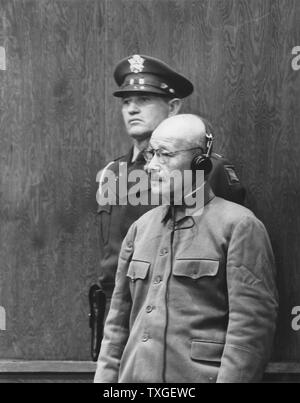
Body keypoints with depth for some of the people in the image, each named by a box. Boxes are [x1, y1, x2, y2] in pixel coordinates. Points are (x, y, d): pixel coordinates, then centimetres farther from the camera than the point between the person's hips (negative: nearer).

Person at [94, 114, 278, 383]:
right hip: (133, 377, 5)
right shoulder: (141, 227, 12)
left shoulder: (239, 226, -6)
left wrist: (230, 379, -18)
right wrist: (106, 378, 8)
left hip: (200, 376, -5)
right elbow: (119, 320, 15)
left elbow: (252, 324, -12)